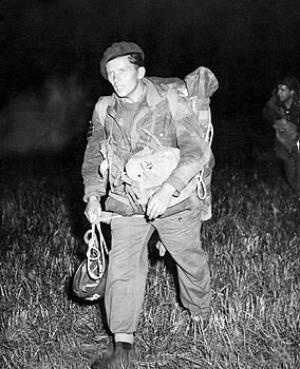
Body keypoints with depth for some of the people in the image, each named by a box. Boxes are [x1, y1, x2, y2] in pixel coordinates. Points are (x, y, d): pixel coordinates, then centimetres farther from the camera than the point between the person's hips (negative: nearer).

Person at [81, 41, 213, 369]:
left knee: (190, 259, 15)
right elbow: (94, 157, 11)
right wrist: (93, 195, -4)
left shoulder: (171, 103, -14)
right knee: (122, 268, -8)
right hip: (126, 204, 2)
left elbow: (196, 152, -19)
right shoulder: (104, 111, -1)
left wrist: (168, 189, -30)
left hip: (172, 202, -2)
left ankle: (199, 312, 43)